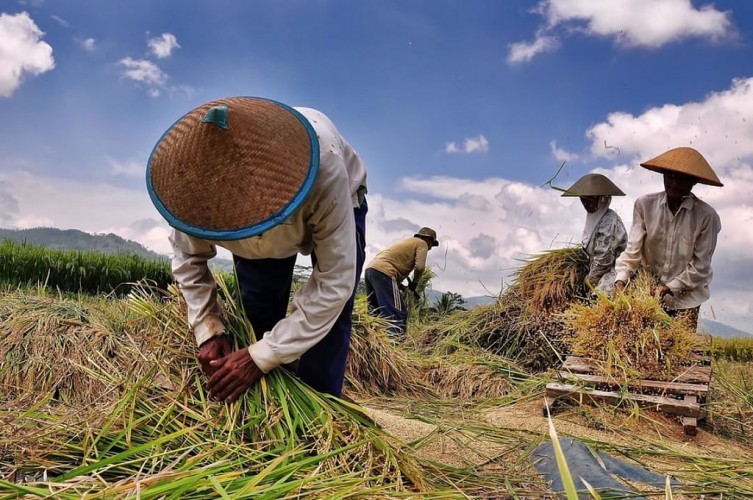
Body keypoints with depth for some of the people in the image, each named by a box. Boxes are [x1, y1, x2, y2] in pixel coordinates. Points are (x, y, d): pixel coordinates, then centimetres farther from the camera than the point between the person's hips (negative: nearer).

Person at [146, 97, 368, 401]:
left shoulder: (325, 169, -46)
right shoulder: (195, 175, -33)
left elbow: (335, 282, -40)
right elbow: (188, 259, -13)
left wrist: (261, 356, -39)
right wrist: (208, 331, -24)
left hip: (335, 205, -2)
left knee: (329, 320, -16)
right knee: (257, 319, -4)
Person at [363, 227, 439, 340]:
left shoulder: (406, 242, 34)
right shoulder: (422, 243, 9)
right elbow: (420, 267, -6)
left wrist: (398, 284, 18)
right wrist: (414, 283, 10)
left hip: (370, 269, 9)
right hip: (383, 272, -9)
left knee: (375, 313, 15)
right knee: (397, 313, -10)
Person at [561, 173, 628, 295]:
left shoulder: (608, 221, -18)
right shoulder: (595, 217, 10)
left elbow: (604, 257, -19)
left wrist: (591, 278, -10)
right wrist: (590, 274, 9)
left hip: (611, 270, -8)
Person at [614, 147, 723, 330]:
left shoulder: (706, 215, -11)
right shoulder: (644, 205, -8)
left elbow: (700, 265, -8)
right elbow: (633, 249, -10)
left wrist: (669, 288, -15)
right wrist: (621, 280, -23)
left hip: (685, 296, -1)